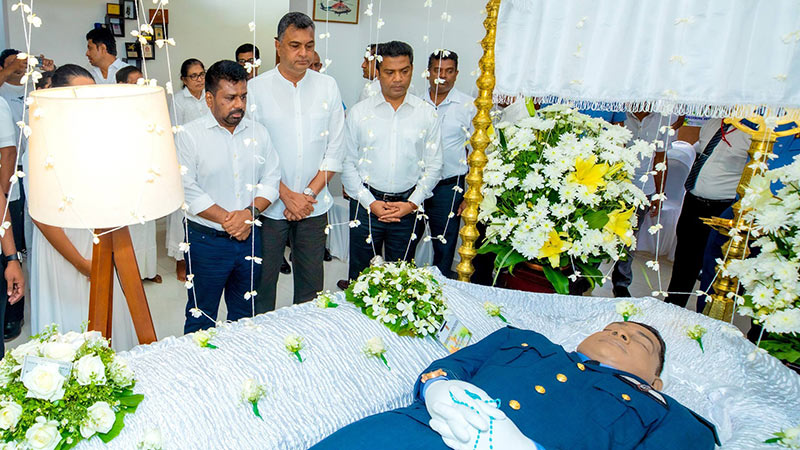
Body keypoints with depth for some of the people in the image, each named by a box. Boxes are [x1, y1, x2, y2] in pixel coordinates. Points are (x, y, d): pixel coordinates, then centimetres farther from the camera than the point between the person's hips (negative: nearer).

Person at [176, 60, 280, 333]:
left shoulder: (258, 132, 6)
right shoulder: (189, 135, -7)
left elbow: (271, 179, 3)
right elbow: (187, 189, -13)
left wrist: (250, 212, -14)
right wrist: (226, 219, -19)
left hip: (249, 238, 4)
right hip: (206, 240, -4)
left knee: (244, 317, 19)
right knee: (202, 320, 9)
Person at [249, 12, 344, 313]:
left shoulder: (328, 87, 4)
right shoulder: (256, 88, -3)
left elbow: (335, 149, 3)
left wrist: (310, 193, -6)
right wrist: (286, 194, -11)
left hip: (314, 205, 2)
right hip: (269, 205, -2)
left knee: (311, 282, 10)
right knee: (262, 279, 7)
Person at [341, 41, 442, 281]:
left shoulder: (427, 113, 2)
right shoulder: (358, 112, 0)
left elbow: (434, 165, 4)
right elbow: (347, 164, 0)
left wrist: (413, 203, -7)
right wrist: (370, 203, -8)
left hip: (409, 207, 1)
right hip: (366, 204, 0)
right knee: (360, 275, 9)